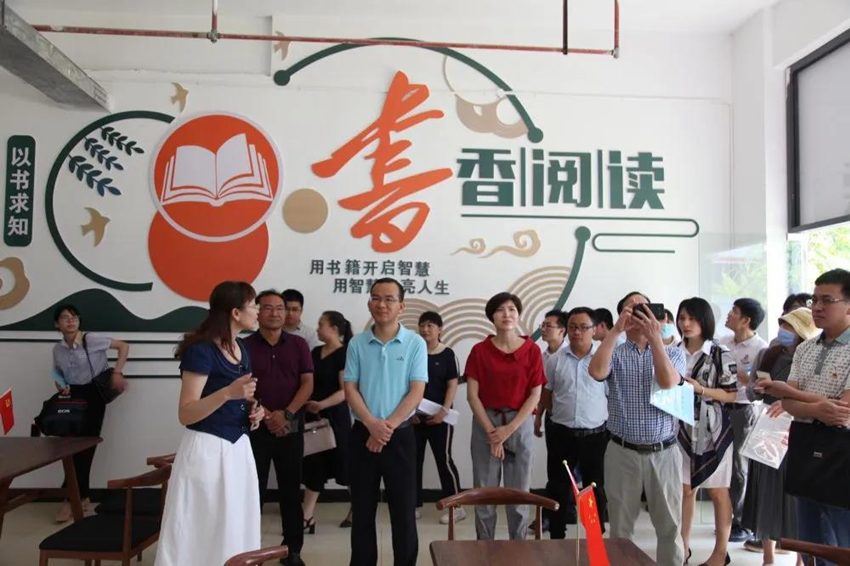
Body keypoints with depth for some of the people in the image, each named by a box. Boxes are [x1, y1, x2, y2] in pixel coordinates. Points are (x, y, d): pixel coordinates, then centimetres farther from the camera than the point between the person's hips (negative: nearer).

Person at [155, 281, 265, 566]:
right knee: (200, 532, 2)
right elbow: (185, 415, -18)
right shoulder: (201, 350, -15)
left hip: (238, 447, 8)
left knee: (235, 531, 15)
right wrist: (227, 393, -31)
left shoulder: (241, 349, 8)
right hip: (208, 449, -8)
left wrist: (252, 410, 3)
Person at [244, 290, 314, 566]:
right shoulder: (245, 346, 0)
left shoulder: (298, 344, 5)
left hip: (291, 426, 2)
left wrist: (286, 414, -13)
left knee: (291, 490, 8)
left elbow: (307, 383, -1)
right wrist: (265, 416, -14)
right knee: (253, 490, 4)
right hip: (256, 426, -1)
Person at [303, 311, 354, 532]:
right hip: (313, 416, 6)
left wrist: (321, 405, -28)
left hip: (335, 416, -6)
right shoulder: (316, 352, 10)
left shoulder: (344, 354, -11)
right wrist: (305, 404, 0)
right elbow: (309, 382, 15)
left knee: (344, 464, 5)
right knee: (313, 466, 6)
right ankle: (307, 517, 10)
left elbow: (345, 391, -17)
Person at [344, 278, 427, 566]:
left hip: (400, 435, -2)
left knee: (403, 508, 6)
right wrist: (372, 423, -15)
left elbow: (416, 392, -8)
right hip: (363, 433, 2)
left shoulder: (416, 344, -4)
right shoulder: (357, 344, 2)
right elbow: (350, 389, -1)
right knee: (362, 508, 12)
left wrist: (388, 426, -16)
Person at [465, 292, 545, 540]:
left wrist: (508, 429, -10)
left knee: (519, 491, 6)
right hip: (486, 424, 0)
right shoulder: (480, 350, -1)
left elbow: (535, 395, -2)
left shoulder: (532, 350, -1)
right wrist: (491, 431, -11)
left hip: (520, 424, 0)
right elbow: (472, 394, -4)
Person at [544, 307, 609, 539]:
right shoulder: (555, 359, 1)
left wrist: (600, 416, -1)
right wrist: (563, 412, 5)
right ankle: (556, 538, 23)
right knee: (559, 489, 10)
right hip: (561, 434, 2)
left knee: (596, 490, 10)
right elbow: (545, 396, 9)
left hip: (595, 434, -1)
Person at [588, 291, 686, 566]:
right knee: (621, 526, 11)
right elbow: (596, 372, -21)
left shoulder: (673, 352, 4)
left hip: (663, 452, 0)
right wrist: (615, 330, -20)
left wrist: (654, 337, -21)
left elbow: (668, 382, -17)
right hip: (622, 452, 0)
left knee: (669, 525, 10)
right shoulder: (615, 353, 2)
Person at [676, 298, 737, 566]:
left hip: (712, 430, -4)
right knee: (685, 489, 12)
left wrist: (700, 389, -20)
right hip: (682, 428, 4)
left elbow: (731, 394, -8)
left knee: (718, 491, 7)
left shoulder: (720, 354, -8)